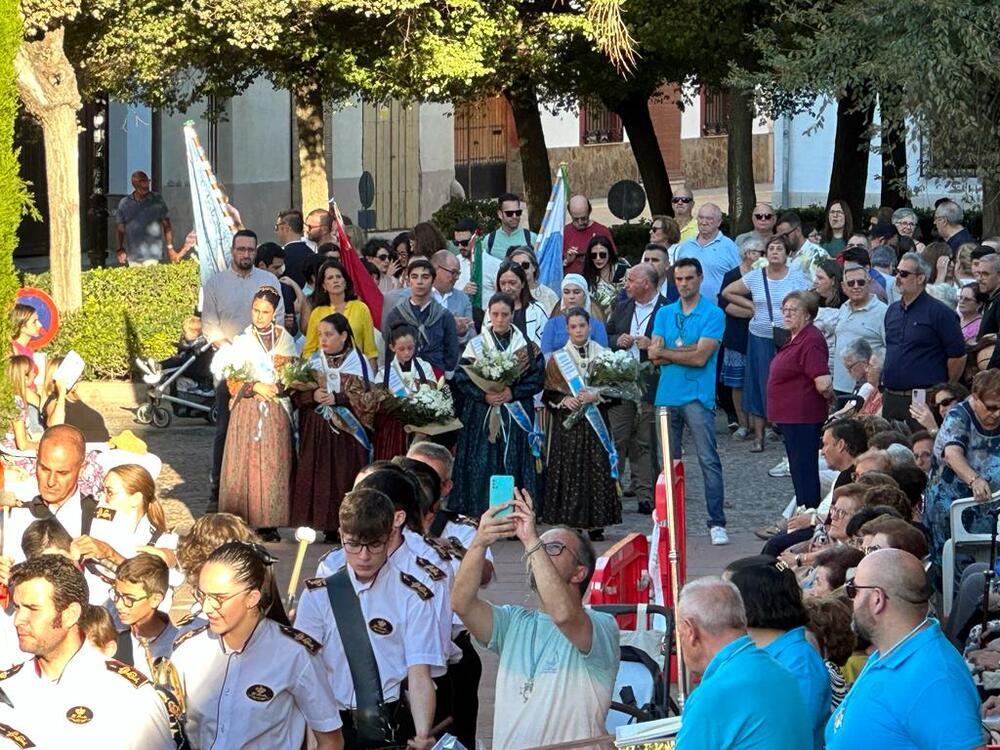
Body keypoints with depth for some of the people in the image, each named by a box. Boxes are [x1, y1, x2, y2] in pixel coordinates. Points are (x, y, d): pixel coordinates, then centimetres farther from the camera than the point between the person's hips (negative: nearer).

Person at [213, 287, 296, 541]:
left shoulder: (284, 339, 8)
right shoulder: (242, 341, 4)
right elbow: (231, 379, -1)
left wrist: (278, 387, -9)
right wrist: (255, 387, -13)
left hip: (276, 412, 1)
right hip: (246, 411, -1)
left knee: (273, 463, -2)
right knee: (244, 462, -5)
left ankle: (269, 523, 0)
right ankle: (241, 522, -3)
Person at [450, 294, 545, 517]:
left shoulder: (527, 347, 5)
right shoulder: (476, 345, 4)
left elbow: (537, 379, 0)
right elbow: (461, 379, -1)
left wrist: (513, 392, -14)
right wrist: (484, 396, -15)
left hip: (515, 419, 0)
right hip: (481, 417, 0)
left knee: (512, 464, -2)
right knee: (481, 466, -3)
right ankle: (477, 513, 1)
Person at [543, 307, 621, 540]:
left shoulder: (602, 355, 7)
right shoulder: (557, 358, 8)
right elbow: (548, 394, 7)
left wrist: (595, 396, -11)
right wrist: (563, 400, -11)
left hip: (595, 422, 0)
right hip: (566, 422, 0)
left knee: (596, 469, -5)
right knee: (569, 471, -5)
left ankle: (595, 524, -1)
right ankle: (571, 523, -1)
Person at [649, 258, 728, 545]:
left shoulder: (713, 314, -3)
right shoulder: (664, 314, 12)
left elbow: (701, 357, -12)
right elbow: (654, 356, 1)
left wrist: (666, 351, -4)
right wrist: (686, 350, -10)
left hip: (698, 396, -5)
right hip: (667, 395, 5)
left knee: (709, 461, -9)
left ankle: (717, 523, -8)